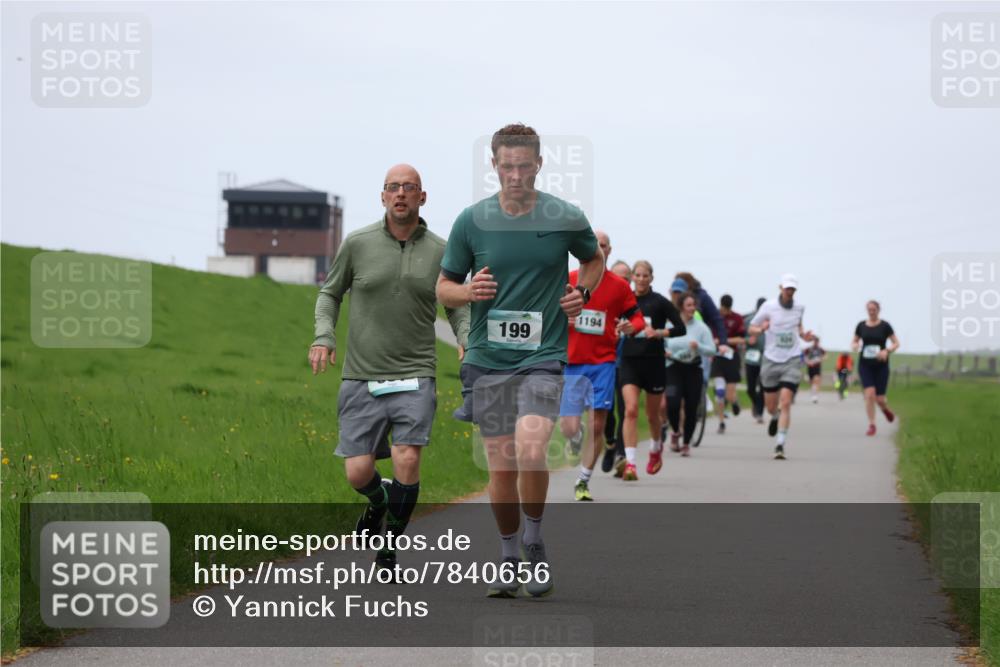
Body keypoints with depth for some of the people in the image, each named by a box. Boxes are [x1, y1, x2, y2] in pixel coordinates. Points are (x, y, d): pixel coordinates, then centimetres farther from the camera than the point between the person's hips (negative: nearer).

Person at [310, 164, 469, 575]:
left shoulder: (441, 252, 3)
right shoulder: (358, 244, 1)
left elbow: (457, 307, 14)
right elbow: (330, 292, 14)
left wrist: (467, 342, -5)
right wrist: (323, 335, -2)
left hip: (414, 376, 0)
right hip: (362, 377, 1)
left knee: (407, 460, -18)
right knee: (358, 474, -4)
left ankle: (389, 549, 2)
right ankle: (381, 499, 34)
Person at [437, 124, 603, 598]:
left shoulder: (566, 219, -1)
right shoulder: (471, 221, 1)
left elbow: (594, 260, 20)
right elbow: (443, 288, 10)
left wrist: (581, 293, 1)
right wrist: (468, 291, -12)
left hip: (544, 357, -2)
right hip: (487, 359, 2)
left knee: (530, 452, -21)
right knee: (501, 467, 3)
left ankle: (535, 542, 2)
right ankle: (509, 559, 21)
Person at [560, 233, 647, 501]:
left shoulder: (619, 286, 3)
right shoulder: (567, 281, 3)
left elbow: (637, 317, 10)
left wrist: (630, 327, -13)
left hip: (603, 362, 0)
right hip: (571, 362, 0)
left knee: (598, 426, -4)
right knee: (569, 428, -7)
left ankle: (583, 482, 11)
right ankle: (577, 438, 32)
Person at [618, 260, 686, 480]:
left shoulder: (659, 302, -2)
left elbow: (680, 328, -2)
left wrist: (658, 333, -16)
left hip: (653, 362, -1)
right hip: (629, 361, 1)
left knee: (652, 414, 13)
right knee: (631, 410, -16)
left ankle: (656, 448, 44)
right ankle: (630, 463, -21)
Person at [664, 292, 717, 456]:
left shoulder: (701, 327, 1)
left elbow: (712, 350, -2)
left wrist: (698, 346, -20)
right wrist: (664, 352, -11)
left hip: (693, 370, 1)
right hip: (674, 368, -1)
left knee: (691, 408, 2)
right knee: (672, 404, -18)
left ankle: (686, 444, 20)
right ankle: (675, 432, 14)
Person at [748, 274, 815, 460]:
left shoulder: (799, 308, 4)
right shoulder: (769, 307, -3)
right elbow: (751, 329, 2)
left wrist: (804, 335, 3)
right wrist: (761, 329, -20)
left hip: (792, 361, 0)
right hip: (771, 360, 0)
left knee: (785, 403, -15)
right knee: (771, 407, 9)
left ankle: (780, 445, -14)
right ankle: (775, 418, 47)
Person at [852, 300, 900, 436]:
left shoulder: (885, 326, -3)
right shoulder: (861, 326, 3)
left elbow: (896, 343, -2)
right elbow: (854, 342, 14)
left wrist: (887, 351, -21)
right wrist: (854, 346, -11)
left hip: (881, 365, -1)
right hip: (865, 365, 1)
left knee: (879, 398, -1)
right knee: (869, 394, -16)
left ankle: (886, 409, 36)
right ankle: (871, 424, -6)